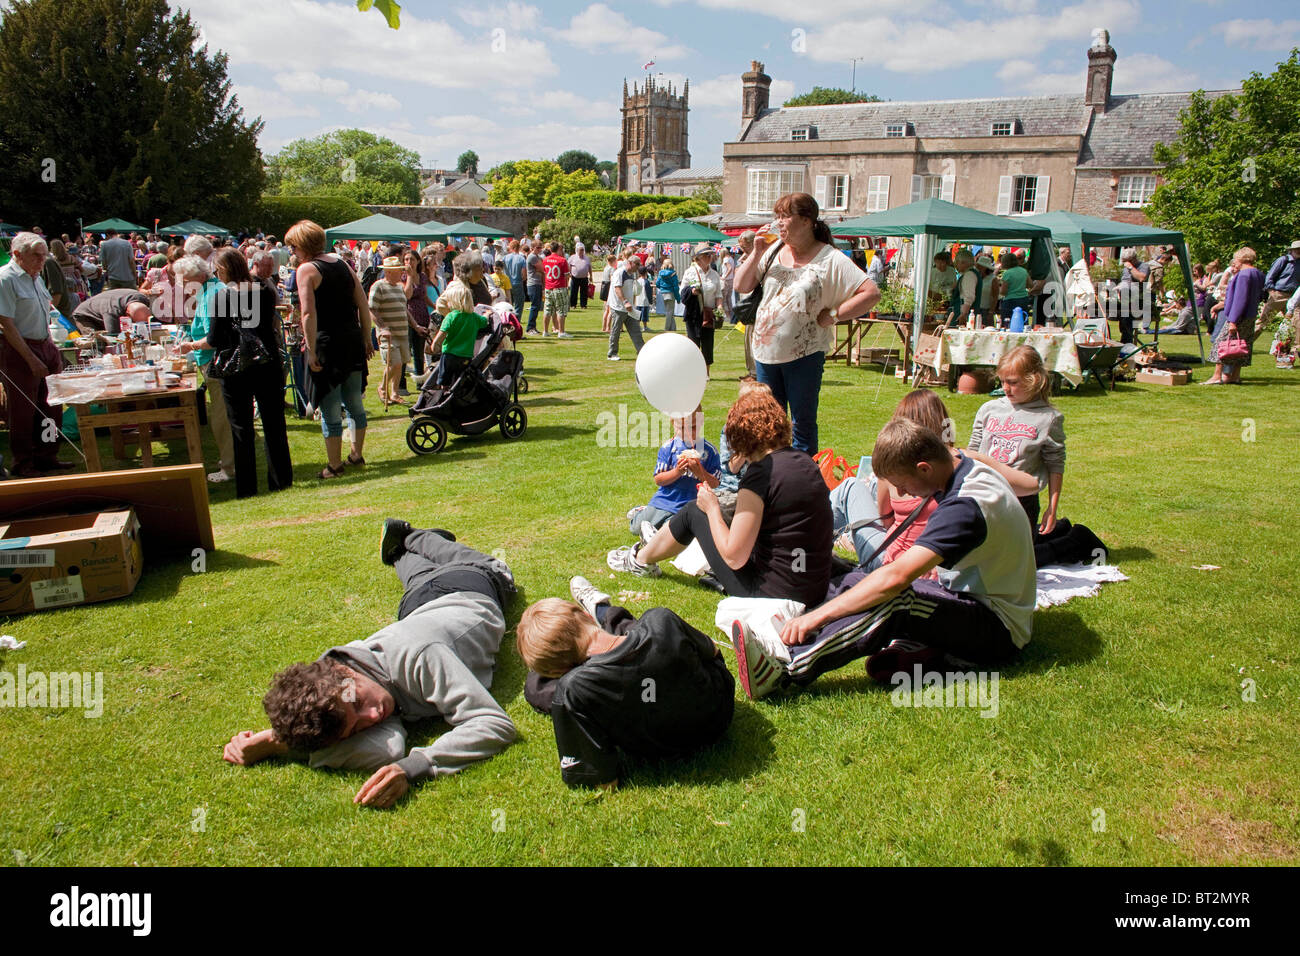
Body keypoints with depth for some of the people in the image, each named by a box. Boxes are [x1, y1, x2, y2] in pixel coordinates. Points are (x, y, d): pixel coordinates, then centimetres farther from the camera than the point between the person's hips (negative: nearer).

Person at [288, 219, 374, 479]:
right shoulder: (342, 264, 10)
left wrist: (311, 351, -15)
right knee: (354, 402, 17)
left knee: (330, 409, 2)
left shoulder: (307, 269, -9)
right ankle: (357, 454, 28)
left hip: (327, 343, -7)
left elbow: (309, 314, -18)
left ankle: (334, 465, 9)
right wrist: (366, 339, 15)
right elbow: (363, 305, 10)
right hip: (353, 340, 7)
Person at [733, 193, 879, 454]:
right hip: (766, 352, 5)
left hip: (804, 356, -5)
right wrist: (756, 253, -3)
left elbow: (872, 293, -13)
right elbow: (741, 286, 9)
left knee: (803, 425, 4)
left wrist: (833, 315, -14)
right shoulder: (774, 252, 8)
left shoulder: (830, 260, -9)